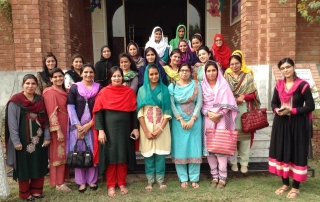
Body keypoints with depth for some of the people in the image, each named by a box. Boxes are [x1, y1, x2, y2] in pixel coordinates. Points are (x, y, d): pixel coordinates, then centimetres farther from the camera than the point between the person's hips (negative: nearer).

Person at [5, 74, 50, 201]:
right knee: (24, 166, 7)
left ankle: (36, 190, 27)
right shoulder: (15, 101, -8)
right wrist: (16, 141, -14)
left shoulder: (40, 100, 5)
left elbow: (45, 120, 5)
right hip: (23, 140, -4)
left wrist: (47, 137, 0)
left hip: (39, 139, 4)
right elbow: (12, 123, -10)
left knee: (39, 165, 11)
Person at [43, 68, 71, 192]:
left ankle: (61, 179, 28)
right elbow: (52, 113, -19)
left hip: (65, 125, 8)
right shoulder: (50, 92, -14)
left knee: (63, 153, 15)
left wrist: (64, 128, 7)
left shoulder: (64, 91, 11)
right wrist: (58, 130, -22)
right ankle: (59, 183, 10)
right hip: (57, 127, -8)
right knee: (58, 154, 0)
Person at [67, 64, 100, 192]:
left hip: (93, 125, 0)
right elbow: (70, 107, -3)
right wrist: (78, 126, -11)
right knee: (79, 153, 5)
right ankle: (81, 182, 16)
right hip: (78, 126, 0)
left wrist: (89, 124, -9)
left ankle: (92, 180, 20)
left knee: (93, 152, 6)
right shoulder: (74, 88, 3)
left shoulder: (99, 88, 3)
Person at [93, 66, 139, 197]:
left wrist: (135, 128, 0)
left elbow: (134, 111, 5)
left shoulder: (129, 92, 2)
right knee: (110, 157, 4)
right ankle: (111, 186, 17)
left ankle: (122, 184, 22)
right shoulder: (104, 92, -3)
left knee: (123, 157, 9)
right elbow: (98, 112, -5)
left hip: (125, 129, 2)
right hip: (109, 129, -1)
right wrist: (100, 130, -12)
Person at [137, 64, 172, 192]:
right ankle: (150, 180, 19)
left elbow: (167, 112, -1)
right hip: (146, 127, 0)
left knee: (160, 154, 5)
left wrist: (160, 129, -11)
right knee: (148, 154, 6)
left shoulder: (164, 89, 3)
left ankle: (160, 179, 19)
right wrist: (146, 131, -10)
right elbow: (139, 112, -2)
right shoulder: (142, 90, 3)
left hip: (162, 127, 0)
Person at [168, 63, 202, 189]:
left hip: (194, 120, 1)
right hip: (178, 121, 0)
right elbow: (171, 105, -4)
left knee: (194, 148, 3)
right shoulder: (172, 86, 3)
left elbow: (199, 102, -2)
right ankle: (183, 179, 13)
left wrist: (192, 119, -12)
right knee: (180, 149, 2)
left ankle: (194, 178, 12)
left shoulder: (196, 85, 5)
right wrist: (181, 120, -12)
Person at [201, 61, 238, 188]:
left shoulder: (223, 84, 1)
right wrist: (208, 113, -12)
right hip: (208, 119, 3)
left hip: (221, 120, -3)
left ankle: (222, 177, 4)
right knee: (208, 148, 3)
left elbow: (228, 103, -3)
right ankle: (214, 176, 15)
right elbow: (201, 104, 5)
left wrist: (219, 115, -15)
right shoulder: (203, 86, 8)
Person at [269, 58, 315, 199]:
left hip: (297, 124, -5)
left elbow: (310, 106, -10)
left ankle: (296, 187, 20)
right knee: (281, 152, 10)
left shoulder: (302, 85, -10)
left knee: (297, 153, 4)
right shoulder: (279, 85, 6)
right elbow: (273, 103, 12)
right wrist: (277, 110, -9)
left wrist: (291, 110, -18)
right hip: (281, 123, 5)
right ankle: (285, 184, 27)